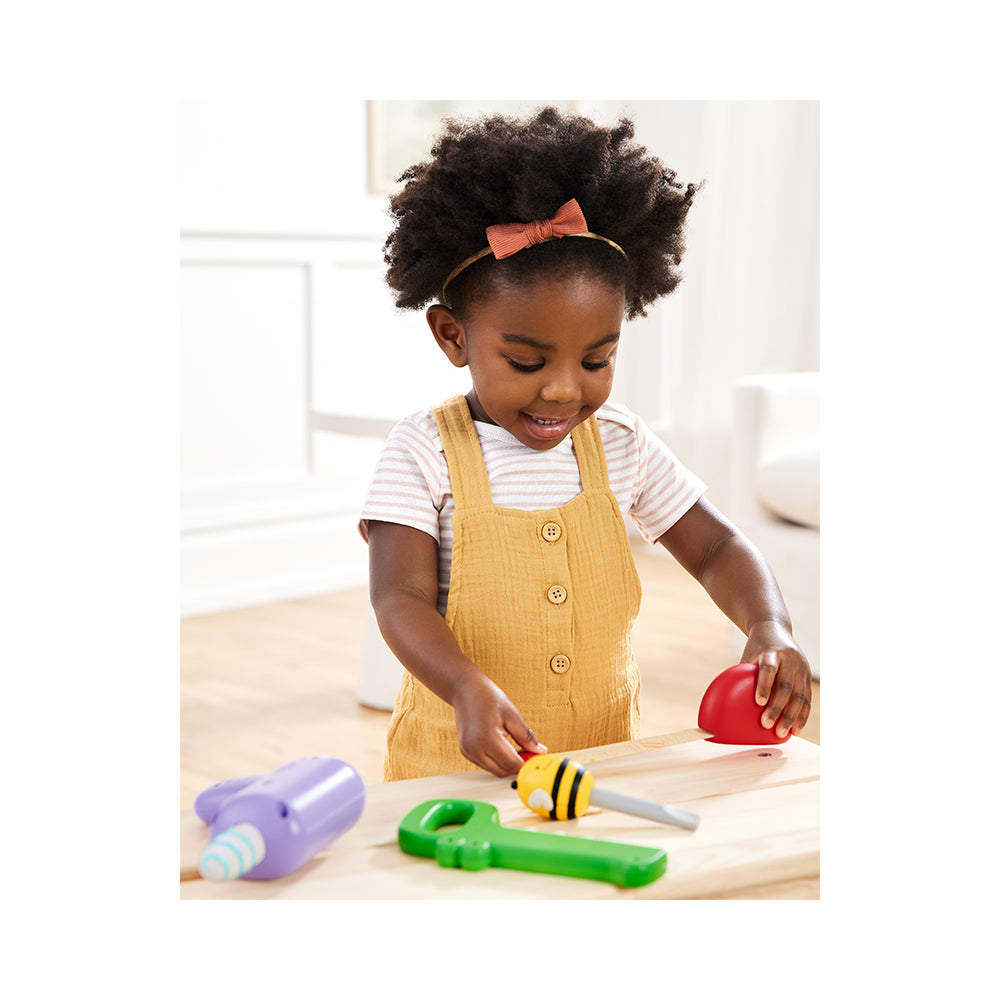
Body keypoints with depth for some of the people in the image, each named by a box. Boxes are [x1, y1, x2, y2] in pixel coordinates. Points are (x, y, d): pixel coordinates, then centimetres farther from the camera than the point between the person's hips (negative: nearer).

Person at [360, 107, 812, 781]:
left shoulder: (621, 444, 3)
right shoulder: (425, 452, -8)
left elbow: (716, 549, 9)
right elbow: (402, 599, -15)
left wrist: (771, 630, -12)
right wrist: (468, 689, -35)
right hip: (461, 768, -7)